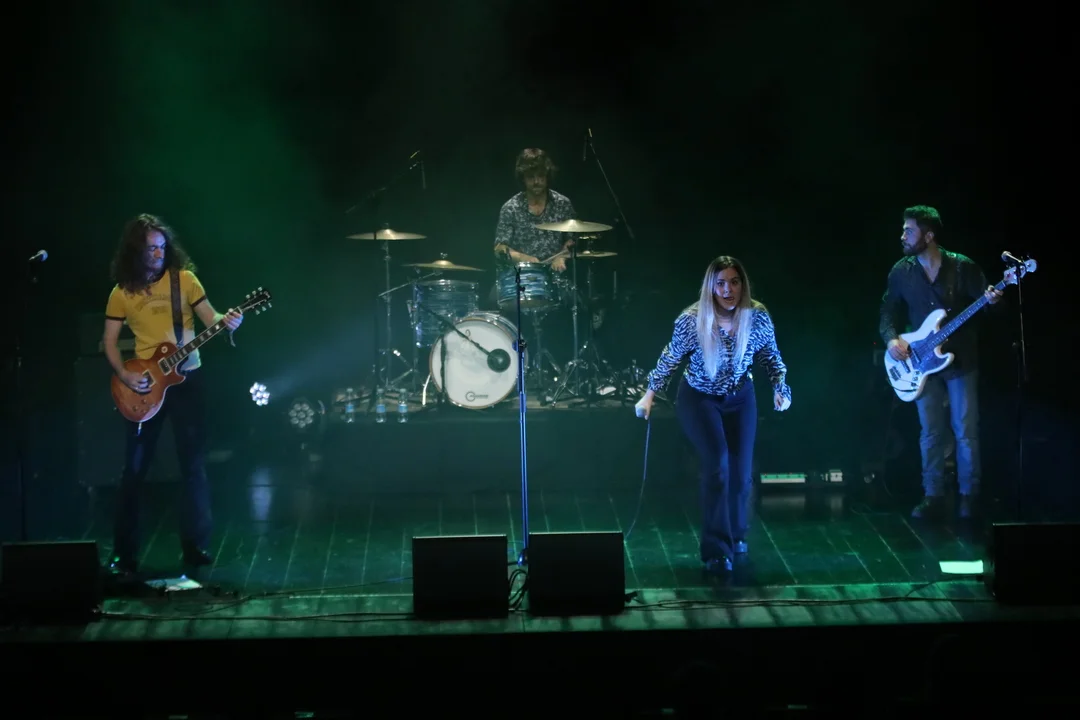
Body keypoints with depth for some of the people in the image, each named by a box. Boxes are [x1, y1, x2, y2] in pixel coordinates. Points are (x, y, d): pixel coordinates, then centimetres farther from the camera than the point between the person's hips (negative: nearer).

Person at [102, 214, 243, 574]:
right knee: (134, 468, 1)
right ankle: (125, 553, 7)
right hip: (144, 385, 0)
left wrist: (226, 321, -27)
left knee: (194, 464, 0)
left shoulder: (184, 279, -1)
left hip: (185, 377, 0)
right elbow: (109, 341, 5)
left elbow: (209, 318, -4)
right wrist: (125, 375, -11)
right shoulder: (122, 292, 1)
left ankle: (194, 546, 7)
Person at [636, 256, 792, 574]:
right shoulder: (692, 320, -25)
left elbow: (771, 356, -1)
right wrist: (650, 394, -7)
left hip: (739, 398, 3)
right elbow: (671, 357, -8)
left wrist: (780, 388, -13)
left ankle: (736, 534, 36)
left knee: (741, 471, 6)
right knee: (717, 464, -19)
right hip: (700, 398, -3)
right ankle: (716, 549, -9)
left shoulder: (758, 316, -19)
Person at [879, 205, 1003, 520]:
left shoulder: (962, 267, -9)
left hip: (961, 361, -3)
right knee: (931, 434, 5)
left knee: (966, 432, -1)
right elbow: (889, 311, 7)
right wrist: (891, 338, -11)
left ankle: (969, 497, 11)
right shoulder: (901, 272, 0)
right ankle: (933, 497, 12)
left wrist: (992, 301, -29)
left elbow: (985, 303, -6)